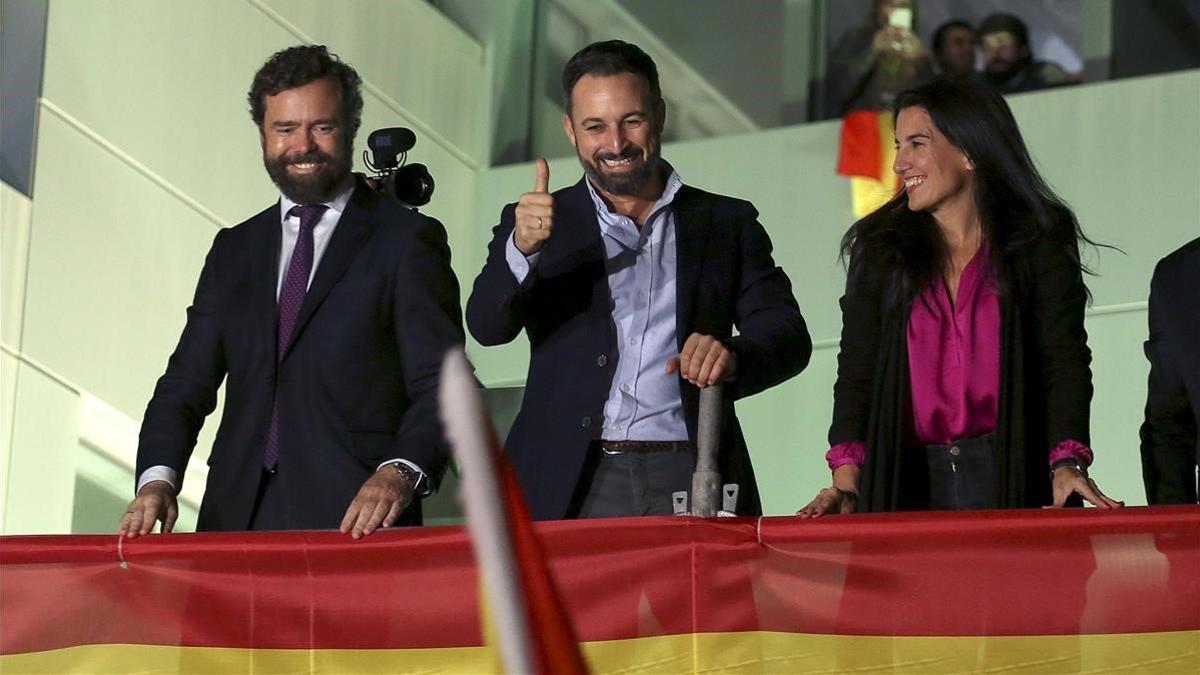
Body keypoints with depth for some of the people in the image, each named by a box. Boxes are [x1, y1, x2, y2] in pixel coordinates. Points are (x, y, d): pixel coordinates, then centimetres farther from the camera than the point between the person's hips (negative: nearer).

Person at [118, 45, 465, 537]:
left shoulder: (407, 241, 4)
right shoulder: (234, 250, 19)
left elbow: (441, 386, -5)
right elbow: (187, 382, 14)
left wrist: (401, 472, -23)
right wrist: (159, 478, -4)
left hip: (356, 521, -4)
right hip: (239, 523, 4)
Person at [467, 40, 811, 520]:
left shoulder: (726, 224, 15)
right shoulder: (539, 224, 14)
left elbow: (789, 337, 7)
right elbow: (487, 327, 0)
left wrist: (732, 354, -15)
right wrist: (522, 250, -20)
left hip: (690, 481, 0)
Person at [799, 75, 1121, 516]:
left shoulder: (1038, 244, 5)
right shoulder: (880, 251, 13)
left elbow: (1065, 360, -3)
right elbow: (857, 369, 6)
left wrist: (1068, 464, -19)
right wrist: (846, 480, -8)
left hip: (1010, 478, -2)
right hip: (909, 481, 2)